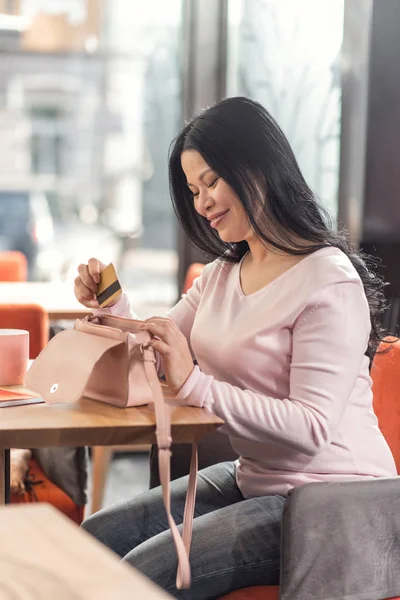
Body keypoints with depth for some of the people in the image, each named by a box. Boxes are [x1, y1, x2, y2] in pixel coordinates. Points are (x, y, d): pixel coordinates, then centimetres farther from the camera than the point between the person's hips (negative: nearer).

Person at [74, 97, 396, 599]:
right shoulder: (223, 272, 11)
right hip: (252, 478, 8)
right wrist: (112, 308, -5)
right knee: (94, 538, -2)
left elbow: (311, 429, -25)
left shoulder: (330, 281, -18)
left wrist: (196, 386, -30)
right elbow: (159, 361, 11)